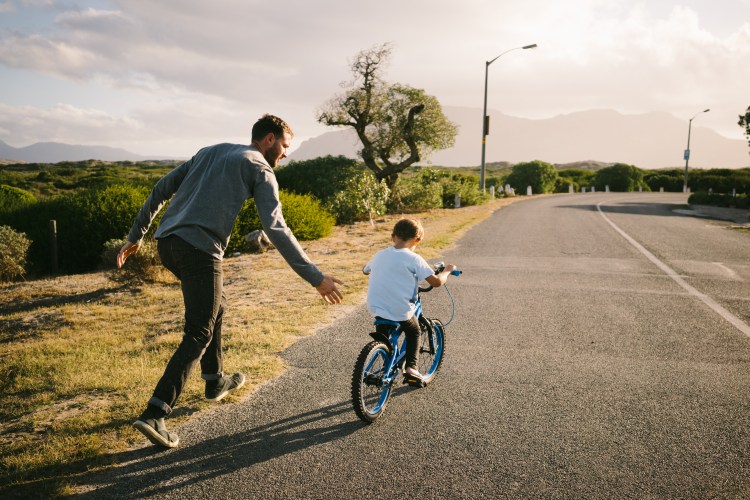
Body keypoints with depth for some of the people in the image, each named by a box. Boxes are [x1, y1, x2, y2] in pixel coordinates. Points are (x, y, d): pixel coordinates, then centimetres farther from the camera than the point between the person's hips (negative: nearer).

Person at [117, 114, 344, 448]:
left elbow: (161, 189, 21)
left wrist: (135, 236, 26)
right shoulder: (260, 168, 2)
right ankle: (154, 414, -6)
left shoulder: (210, 152, 24)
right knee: (199, 333, 0)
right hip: (199, 249, -8)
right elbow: (276, 229, -10)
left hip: (166, 242, 8)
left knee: (215, 305, 26)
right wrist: (315, 277, -10)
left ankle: (215, 381, 37)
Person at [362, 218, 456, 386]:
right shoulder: (413, 259, -9)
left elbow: (365, 270, 27)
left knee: (381, 339, 28)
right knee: (413, 332, 25)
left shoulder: (379, 256, 6)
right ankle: (410, 368, 16)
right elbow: (436, 282, -11)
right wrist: (447, 270, 9)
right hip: (402, 312, -3)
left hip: (377, 308, 4)